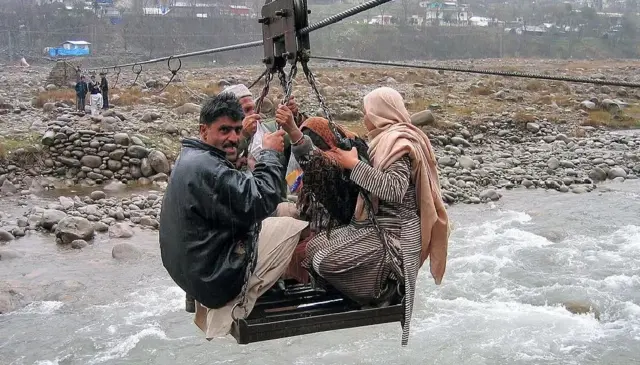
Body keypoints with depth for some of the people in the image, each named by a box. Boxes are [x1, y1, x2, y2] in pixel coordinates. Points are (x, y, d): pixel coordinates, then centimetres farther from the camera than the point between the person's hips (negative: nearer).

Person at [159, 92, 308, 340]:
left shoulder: (192, 158, 8)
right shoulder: (204, 167, -25)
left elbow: (239, 201, 15)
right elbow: (260, 203, -27)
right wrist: (270, 153, -14)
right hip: (216, 276, -10)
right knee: (297, 227, -2)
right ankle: (230, 308, 4)